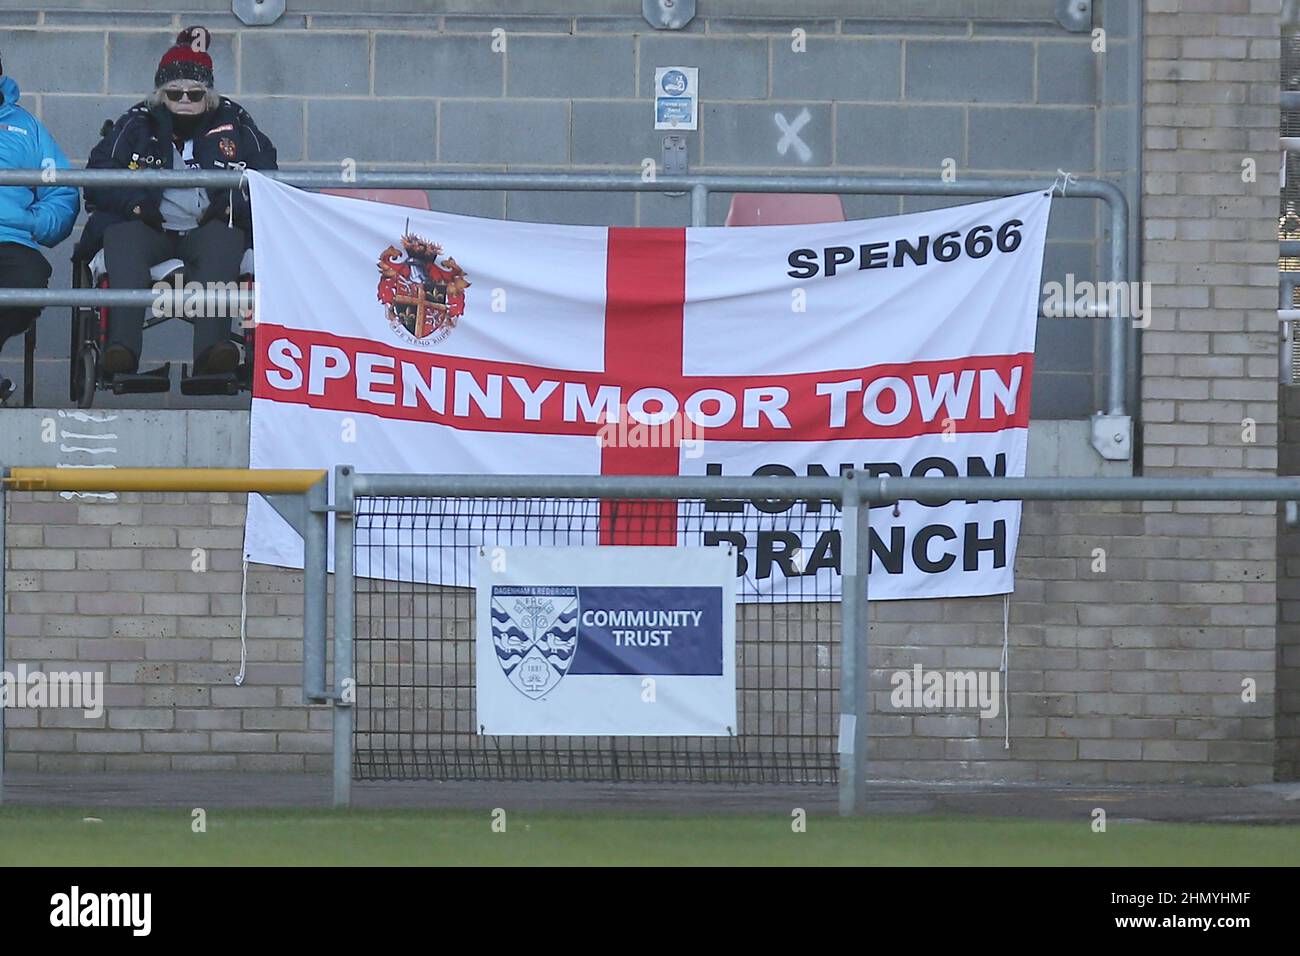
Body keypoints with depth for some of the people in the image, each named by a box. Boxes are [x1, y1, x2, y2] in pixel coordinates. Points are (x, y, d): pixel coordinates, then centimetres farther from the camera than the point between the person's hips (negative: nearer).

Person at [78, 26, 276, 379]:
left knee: (223, 240, -36)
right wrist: (134, 202, -12)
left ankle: (211, 348, -53)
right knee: (122, 236, -33)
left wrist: (231, 204, -10)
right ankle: (121, 346, -50)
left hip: (207, 229, 0)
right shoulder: (137, 123, 14)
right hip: (152, 229, 0)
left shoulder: (233, 122, 14)